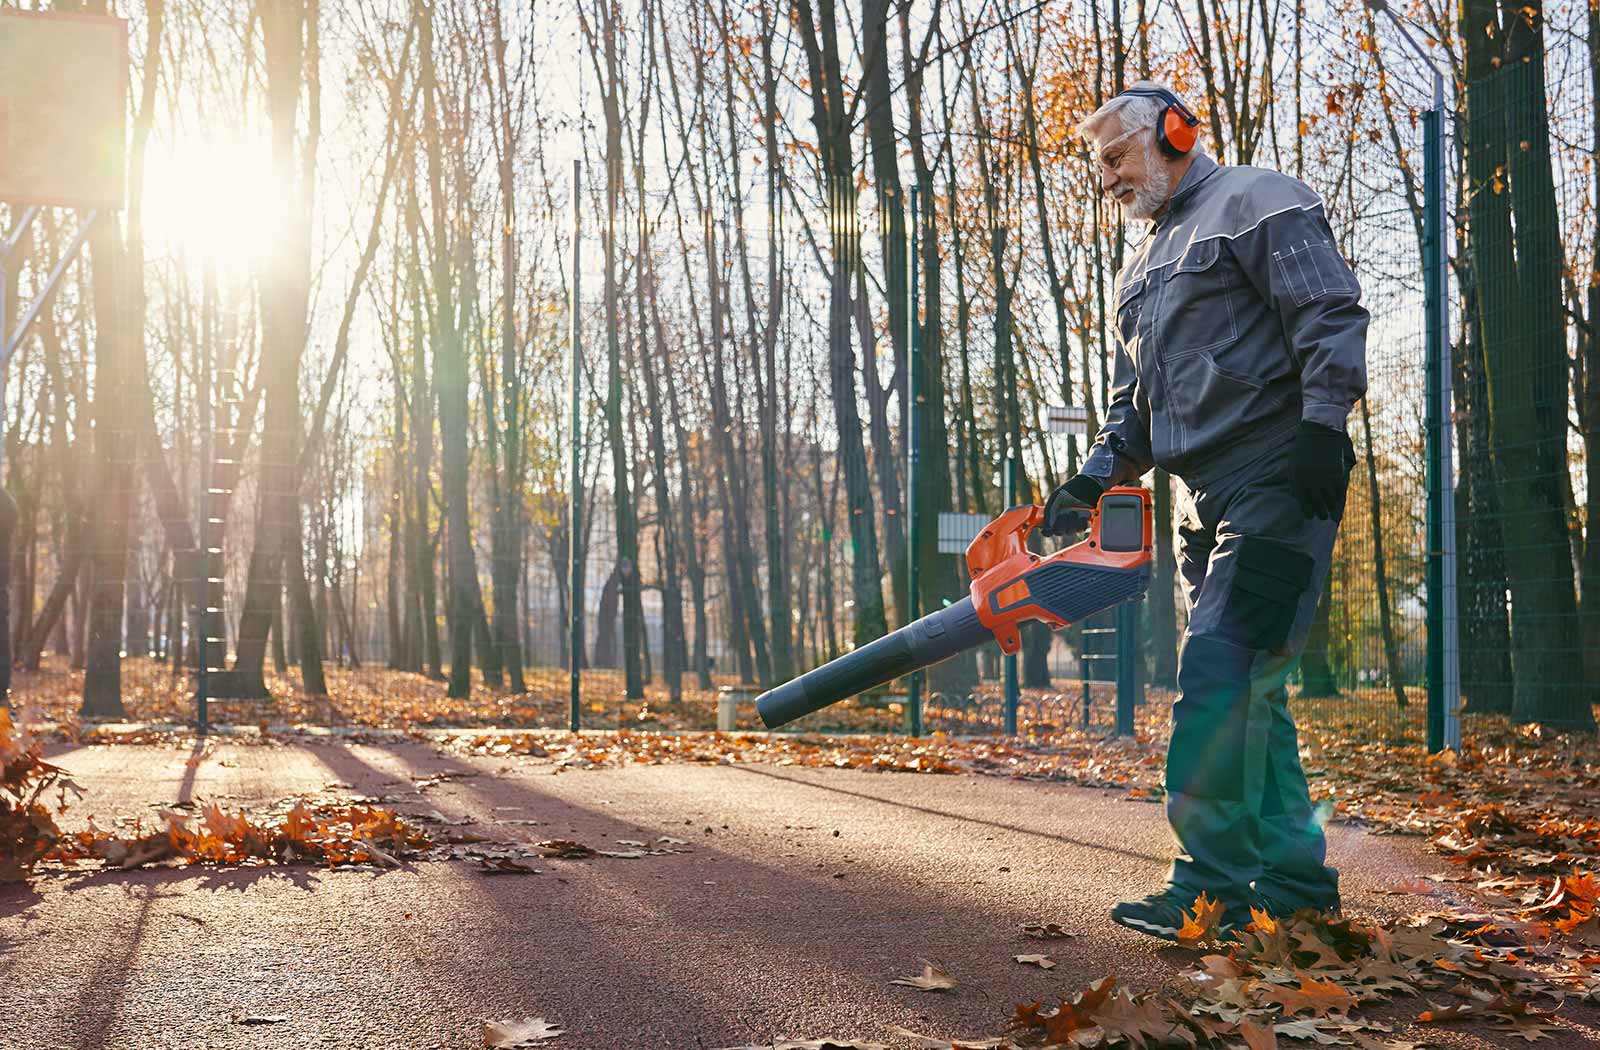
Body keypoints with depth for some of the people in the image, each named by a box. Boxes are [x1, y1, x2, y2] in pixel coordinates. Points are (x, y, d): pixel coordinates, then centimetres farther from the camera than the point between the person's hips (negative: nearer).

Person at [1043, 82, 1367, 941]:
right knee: (1246, 689, 6)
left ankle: (1212, 884, -15)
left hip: (1275, 482, -9)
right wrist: (1092, 481, 9)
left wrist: (1322, 427, -20)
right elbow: (1132, 403, 24)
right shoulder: (1138, 274, 27)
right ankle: (1296, 881, 11)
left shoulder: (1258, 202, 2)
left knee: (1221, 671, -17)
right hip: (1204, 500, 9)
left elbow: (1332, 315, -9)